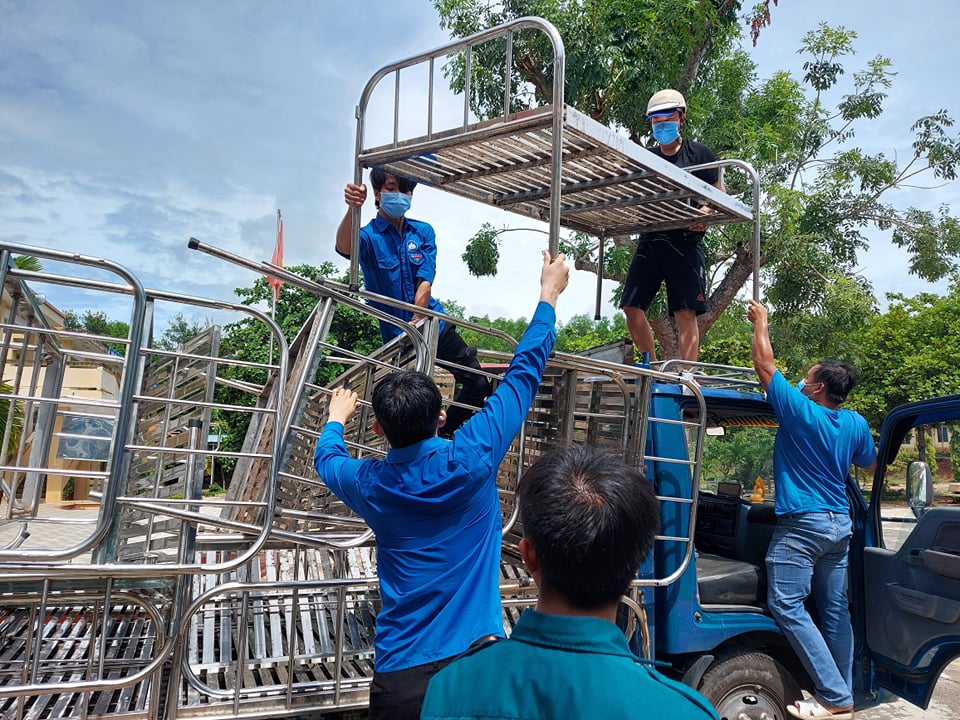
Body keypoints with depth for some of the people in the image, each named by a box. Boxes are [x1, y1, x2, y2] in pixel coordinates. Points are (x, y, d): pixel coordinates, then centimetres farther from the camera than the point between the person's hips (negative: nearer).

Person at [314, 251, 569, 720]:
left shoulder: (368, 486, -8)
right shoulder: (472, 461, -16)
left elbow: (327, 459, 18)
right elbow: (522, 374, -6)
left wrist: (337, 418, 39)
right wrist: (549, 293, 6)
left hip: (399, 672, 1)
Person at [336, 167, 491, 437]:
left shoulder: (423, 232, 3)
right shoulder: (369, 236, -8)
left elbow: (425, 282, -8)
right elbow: (345, 248, -34)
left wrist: (416, 320, -24)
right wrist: (352, 209, -53)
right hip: (397, 333, -4)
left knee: (478, 384, 3)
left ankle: (446, 435, 25)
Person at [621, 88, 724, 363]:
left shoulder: (700, 154, 8)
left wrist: (706, 212, -16)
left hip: (685, 240, -3)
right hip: (650, 240, 4)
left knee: (686, 313, -8)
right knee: (631, 307, -3)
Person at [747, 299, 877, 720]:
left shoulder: (799, 411, -13)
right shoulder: (856, 424, 5)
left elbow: (764, 365, -6)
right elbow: (870, 465, 23)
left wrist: (761, 323, 8)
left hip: (801, 525, -8)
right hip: (840, 525, 8)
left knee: (786, 605, -7)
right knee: (834, 610, 12)